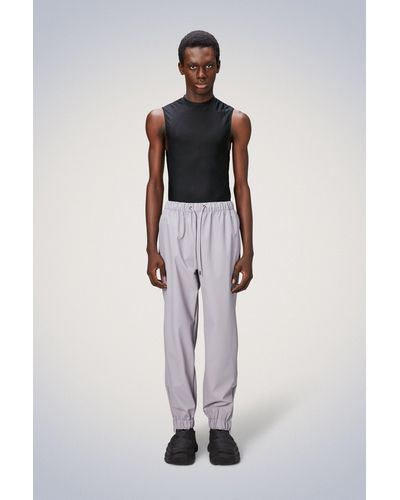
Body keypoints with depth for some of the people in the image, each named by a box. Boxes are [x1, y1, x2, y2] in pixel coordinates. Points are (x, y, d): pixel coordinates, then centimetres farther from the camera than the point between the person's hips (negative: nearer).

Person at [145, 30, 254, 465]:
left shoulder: (235, 121, 5)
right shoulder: (160, 118, 6)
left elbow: (241, 185, 4)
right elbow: (155, 183, 4)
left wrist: (247, 250, -2)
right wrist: (152, 248, -2)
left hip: (220, 222, 0)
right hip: (176, 222, 1)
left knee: (221, 324, -1)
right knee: (178, 325, 2)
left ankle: (220, 425, 9)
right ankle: (183, 426, 11)